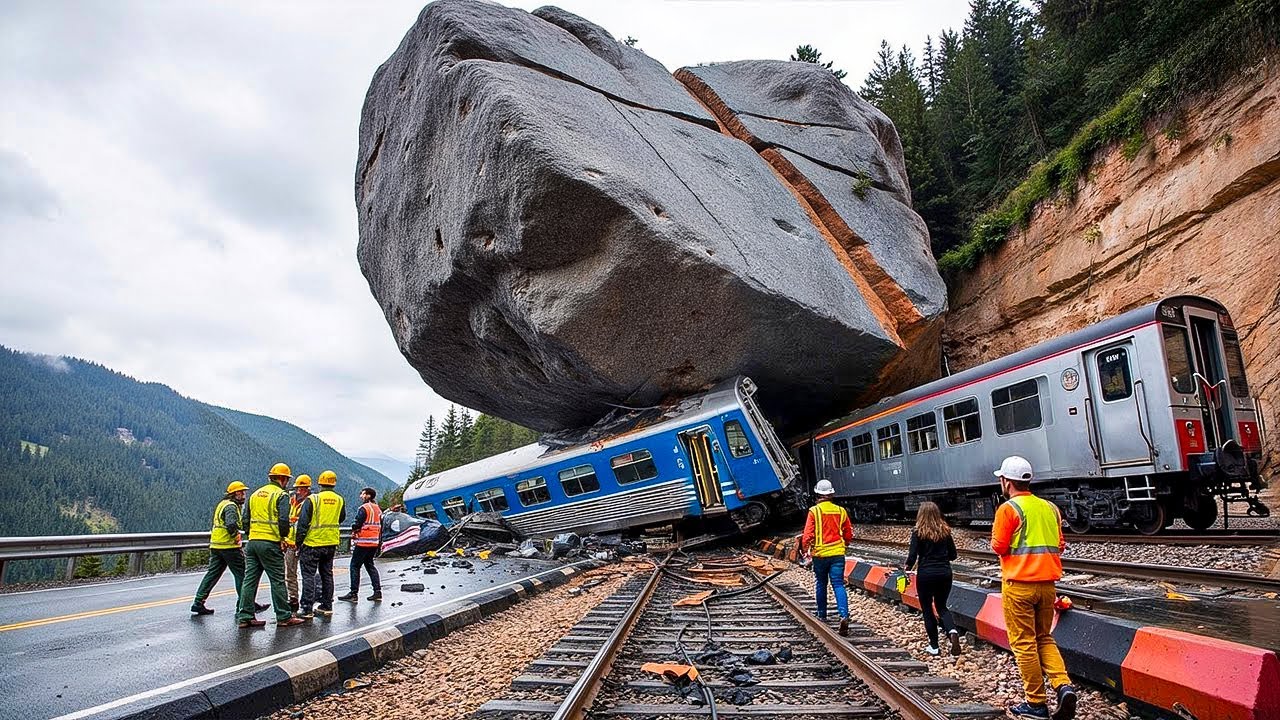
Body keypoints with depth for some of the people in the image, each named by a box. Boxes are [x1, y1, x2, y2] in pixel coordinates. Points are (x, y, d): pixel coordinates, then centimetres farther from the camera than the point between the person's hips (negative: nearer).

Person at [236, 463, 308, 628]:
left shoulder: (255, 494, 15)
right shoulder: (281, 495, -7)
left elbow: (247, 518, 19)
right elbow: (283, 520, -18)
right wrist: (283, 537, -5)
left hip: (252, 541, 7)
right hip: (270, 543, -7)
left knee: (250, 579, 10)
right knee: (277, 581, 0)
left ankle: (245, 617, 12)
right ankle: (284, 617, 6)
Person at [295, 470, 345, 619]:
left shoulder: (312, 500, -12)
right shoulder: (340, 500, 1)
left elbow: (303, 523, -10)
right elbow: (341, 519, 14)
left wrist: (299, 543, -2)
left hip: (312, 543, -4)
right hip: (331, 544, 5)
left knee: (308, 575, 3)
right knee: (327, 574, 15)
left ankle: (306, 609, 2)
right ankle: (326, 606, 20)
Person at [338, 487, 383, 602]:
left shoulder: (364, 508, -12)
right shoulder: (378, 509, 14)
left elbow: (357, 524, -15)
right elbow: (380, 527, 18)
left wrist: (353, 532, 6)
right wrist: (380, 542, 22)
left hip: (363, 542, -8)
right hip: (374, 543, 8)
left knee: (355, 566, 0)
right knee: (370, 565, 16)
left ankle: (353, 593, -2)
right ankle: (377, 591, 12)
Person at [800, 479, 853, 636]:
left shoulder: (814, 511, -9)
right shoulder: (841, 511, 2)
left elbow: (808, 535, -12)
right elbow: (848, 536, 10)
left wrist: (805, 548, 3)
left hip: (820, 554, -1)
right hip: (838, 553, 2)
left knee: (821, 584, 15)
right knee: (838, 584, 0)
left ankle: (822, 615, 26)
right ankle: (844, 616, -17)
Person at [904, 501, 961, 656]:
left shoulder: (918, 532, -9)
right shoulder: (945, 530, 3)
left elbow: (912, 555, -12)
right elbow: (953, 554, 8)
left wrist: (908, 567, 6)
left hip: (925, 574, -4)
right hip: (945, 573, 4)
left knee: (927, 609, 11)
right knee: (941, 606, 19)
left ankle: (934, 646, 15)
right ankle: (952, 630, -9)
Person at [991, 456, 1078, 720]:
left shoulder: (1008, 509, -12)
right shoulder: (1050, 508, 8)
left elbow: (999, 547, -13)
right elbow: (1059, 545, 13)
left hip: (1019, 584, -6)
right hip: (1047, 584, 6)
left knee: (1023, 643, 3)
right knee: (1044, 638, 19)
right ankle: (1064, 686, 1)